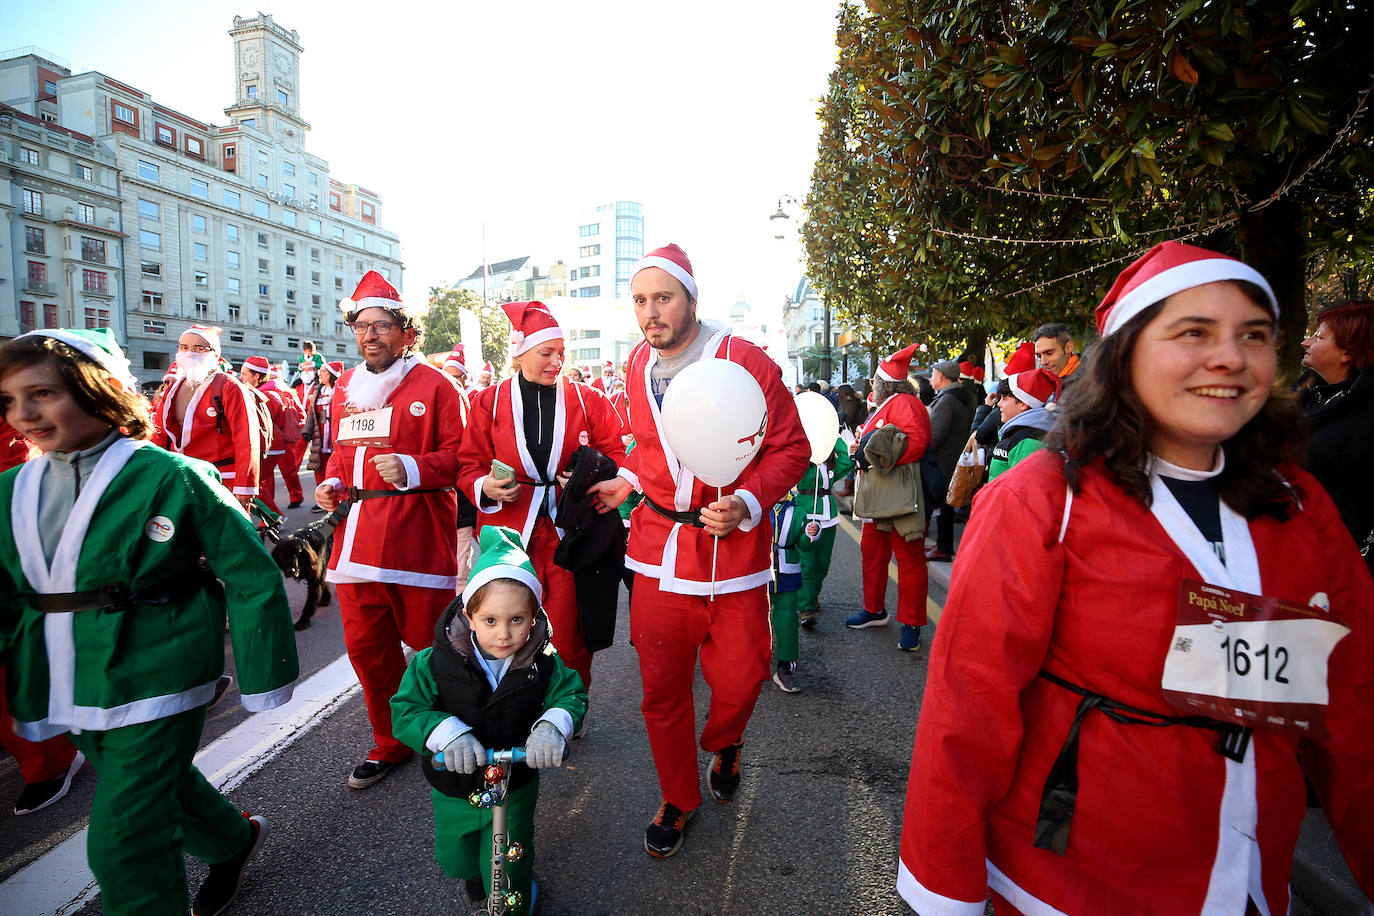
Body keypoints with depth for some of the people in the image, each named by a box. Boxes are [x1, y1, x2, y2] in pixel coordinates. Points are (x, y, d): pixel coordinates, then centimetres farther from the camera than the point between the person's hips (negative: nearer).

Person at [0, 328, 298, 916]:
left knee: (125, 846, -2)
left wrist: (262, 679, -14)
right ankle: (235, 840, 53)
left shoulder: (173, 478, -16)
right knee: (160, 788, 25)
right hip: (65, 691, 7)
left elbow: (250, 578, -15)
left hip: (152, 685, -7)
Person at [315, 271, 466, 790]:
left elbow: (457, 456, -5)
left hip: (417, 536, -6)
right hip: (357, 537, 6)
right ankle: (390, 742, 31)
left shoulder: (432, 385, -2)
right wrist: (331, 484, 9)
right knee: (365, 646, 11)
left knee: (428, 641, 3)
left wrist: (411, 468, -21)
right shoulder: (344, 388, 17)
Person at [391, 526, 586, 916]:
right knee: (456, 858, 26)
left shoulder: (543, 663, -20)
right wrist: (446, 732, -40)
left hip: (516, 787, -1)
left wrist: (552, 724, -37)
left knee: (507, 868, 13)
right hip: (454, 791, 2)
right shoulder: (435, 663, -23)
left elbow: (573, 694, -15)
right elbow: (405, 709, -22)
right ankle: (476, 883, 62)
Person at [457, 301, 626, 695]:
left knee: (569, 637, 2)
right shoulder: (489, 402, 6)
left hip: (569, 529, 0)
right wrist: (485, 487, -11)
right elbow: (469, 466, 10)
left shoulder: (587, 399, 5)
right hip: (510, 533, 1)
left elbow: (615, 454, 8)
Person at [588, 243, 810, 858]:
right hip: (658, 550, 4)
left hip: (732, 547, -3)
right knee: (662, 687, 10)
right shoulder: (638, 367, 6)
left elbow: (791, 448, -7)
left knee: (739, 678, 6)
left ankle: (723, 745, 44)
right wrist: (629, 479, 6)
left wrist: (748, 503, -20)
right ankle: (679, 799, 36)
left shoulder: (746, 362, -11)